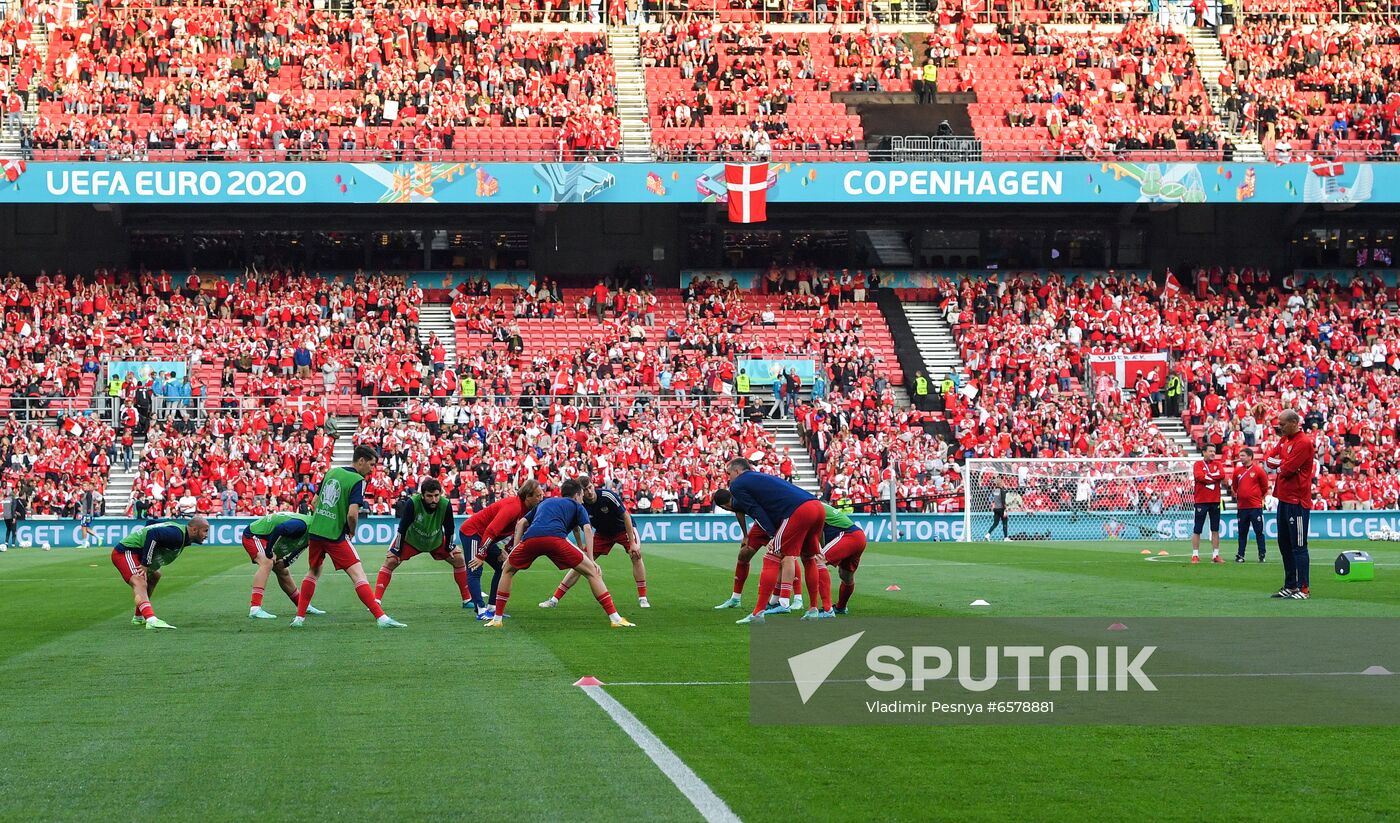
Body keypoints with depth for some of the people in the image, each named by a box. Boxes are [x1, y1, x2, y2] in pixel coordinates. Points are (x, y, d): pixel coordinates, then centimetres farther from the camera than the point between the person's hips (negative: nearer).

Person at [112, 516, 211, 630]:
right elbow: (153, 534, -33)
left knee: (154, 576, 31)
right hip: (125, 552, -11)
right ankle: (151, 620, -50)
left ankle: (138, 617, 40)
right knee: (140, 584, -29)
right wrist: (145, 565, -28)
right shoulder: (176, 534, -22)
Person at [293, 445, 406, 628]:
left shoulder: (332, 472, 11)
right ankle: (381, 618, -17)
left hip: (315, 530, 7)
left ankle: (299, 617, 22)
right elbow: (352, 514, -20)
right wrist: (352, 532, -1)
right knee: (358, 574, -9)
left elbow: (314, 503, 16)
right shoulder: (357, 481, -10)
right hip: (335, 536, -7)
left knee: (313, 572, 24)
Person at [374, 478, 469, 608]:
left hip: (436, 540, 3)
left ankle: (467, 600, 9)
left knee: (459, 560, -4)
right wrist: (397, 550, -21)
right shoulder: (411, 503, -35)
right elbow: (402, 528, -26)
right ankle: (376, 600, -18)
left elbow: (450, 528, -10)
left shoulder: (445, 505, -27)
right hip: (410, 539, -3)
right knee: (390, 561, -19)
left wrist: (449, 547, -1)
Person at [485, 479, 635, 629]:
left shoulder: (545, 502, 41)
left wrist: (515, 548, 28)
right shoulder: (576, 506, 28)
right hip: (556, 537, -3)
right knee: (592, 572, 8)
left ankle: (497, 619, 24)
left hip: (530, 538, 3)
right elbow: (587, 528, 10)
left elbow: (521, 524, 31)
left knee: (508, 570, 30)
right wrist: (591, 559, 5)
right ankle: (615, 618, -1)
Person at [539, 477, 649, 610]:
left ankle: (642, 599, -18)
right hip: (602, 533, 3)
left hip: (623, 528, -3)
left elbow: (626, 516, -24)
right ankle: (554, 600, 0)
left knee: (636, 555, -27)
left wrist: (632, 543, -25)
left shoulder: (608, 495, -30)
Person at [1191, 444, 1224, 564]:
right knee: (1197, 530, -1)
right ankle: (1195, 555, 3)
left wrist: (1208, 476, -11)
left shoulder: (1217, 464, 11)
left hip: (1215, 501, 4)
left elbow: (1222, 474, -7)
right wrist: (1215, 478, -10)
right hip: (1201, 501, -4)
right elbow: (1199, 476, -18)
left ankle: (1215, 555, 11)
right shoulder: (1198, 464, 0)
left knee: (1215, 530, 6)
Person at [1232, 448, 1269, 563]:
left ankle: (1262, 555, 3)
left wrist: (1257, 497, 9)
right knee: (1242, 533, 7)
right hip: (1241, 507, 4)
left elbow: (1265, 487, 3)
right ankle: (1240, 555, 11)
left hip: (1255, 506, -4)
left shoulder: (1258, 470, -4)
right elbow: (1234, 487, 20)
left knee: (1259, 532, -1)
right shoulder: (1238, 471, 8)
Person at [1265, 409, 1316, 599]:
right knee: (1284, 544, 14)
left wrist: (1278, 465, 1)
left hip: (1297, 501, -10)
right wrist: (1282, 463, -9)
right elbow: (1269, 459, 9)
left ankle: (1303, 589, -4)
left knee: (1298, 546, -7)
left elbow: (1287, 469, -19)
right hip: (1284, 498, 10)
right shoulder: (1284, 440, 14)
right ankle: (1290, 586, 22)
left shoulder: (1304, 443, -15)